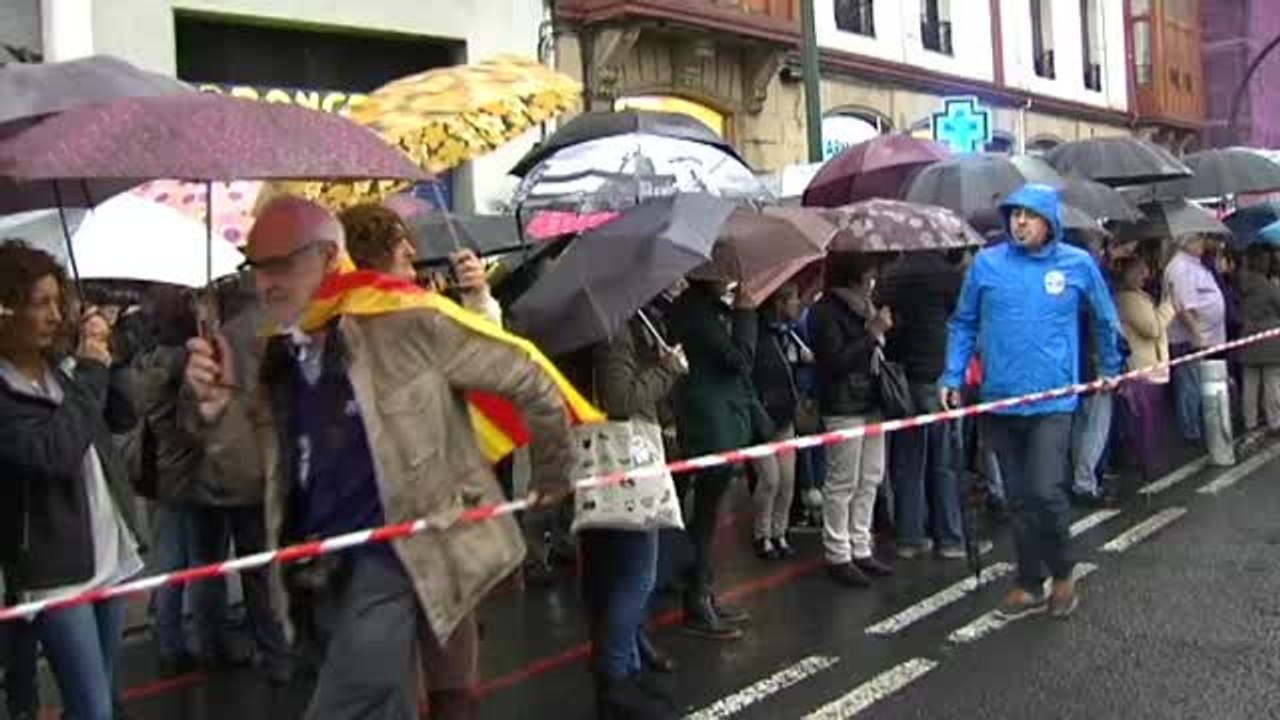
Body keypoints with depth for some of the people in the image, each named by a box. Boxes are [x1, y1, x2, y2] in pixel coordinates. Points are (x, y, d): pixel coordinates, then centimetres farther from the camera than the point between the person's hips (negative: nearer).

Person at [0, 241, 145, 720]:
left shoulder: (58, 368, 7)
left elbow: (124, 419, 12)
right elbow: (54, 452, -25)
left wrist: (104, 359, -2)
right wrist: (90, 371, -17)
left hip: (110, 555, 7)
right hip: (56, 569, -7)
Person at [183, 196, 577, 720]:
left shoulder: (404, 319, -14)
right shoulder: (281, 350, 7)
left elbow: (530, 378, -7)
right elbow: (267, 459, 12)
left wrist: (551, 478, 5)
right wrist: (220, 401, -7)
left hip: (390, 557, -7)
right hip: (321, 569, 7)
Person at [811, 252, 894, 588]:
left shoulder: (862, 304, 14)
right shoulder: (827, 310, -11)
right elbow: (836, 360, -18)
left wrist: (881, 329, 7)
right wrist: (873, 333, -17)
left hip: (870, 400, 9)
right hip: (843, 406, -8)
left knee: (870, 479, 11)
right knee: (843, 482, -3)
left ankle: (861, 549, 21)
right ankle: (838, 556, 6)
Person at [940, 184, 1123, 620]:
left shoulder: (1077, 264, -1)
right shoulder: (986, 264, 1)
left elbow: (1104, 319, 14)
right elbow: (963, 323, 8)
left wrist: (1110, 369, 22)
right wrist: (952, 377, 2)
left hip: (1052, 400, -2)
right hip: (1000, 400, 2)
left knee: (1046, 491, -13)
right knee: (1018, 499, 11)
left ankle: (1063, 574, 13)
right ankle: (1030, 586, 24)